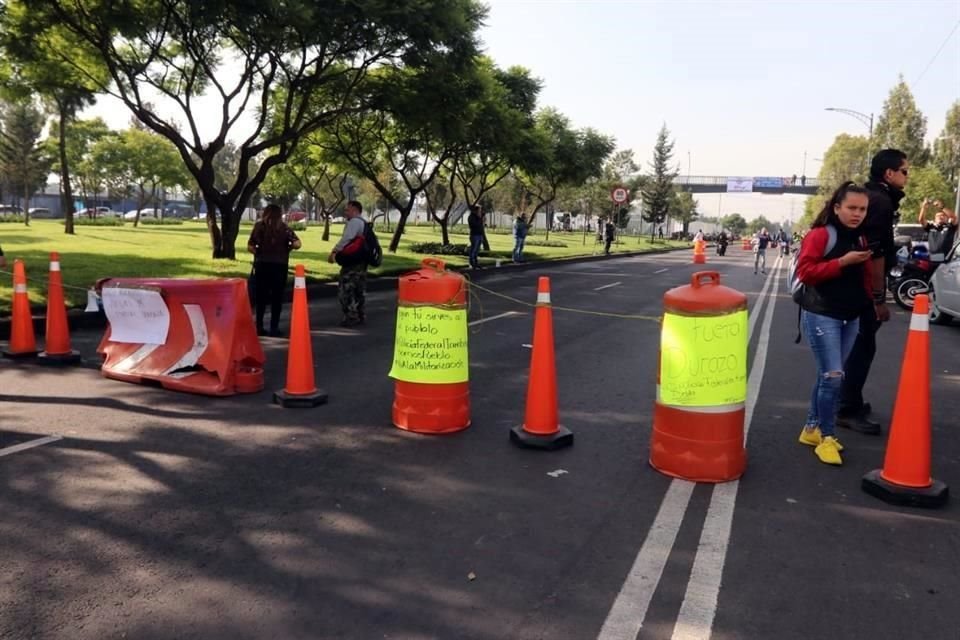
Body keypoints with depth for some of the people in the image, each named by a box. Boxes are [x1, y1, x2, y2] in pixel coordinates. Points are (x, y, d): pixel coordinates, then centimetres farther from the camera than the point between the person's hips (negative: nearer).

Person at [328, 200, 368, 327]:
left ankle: (351, 317, -6)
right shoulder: (363, 223, 21)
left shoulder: (354, 221, -11)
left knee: (345, 289, -6)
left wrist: (334, 252, -20)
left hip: (352, 261, -10)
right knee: (359, 289, 14)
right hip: (361, 260, 10)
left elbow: (346, 239, -23)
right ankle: (360, 315, 21)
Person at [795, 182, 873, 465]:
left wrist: (872, 300, 9)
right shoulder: (820, 235, -10)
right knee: (833, 376, -11)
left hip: (851, 318, 7)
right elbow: (804, 272, -18)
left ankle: (812, 428, 24)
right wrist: (842, 262, -22)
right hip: (821, 316, -7)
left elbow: (865, 276, 22)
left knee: (827, 376, 12)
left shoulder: (861, 240, 12)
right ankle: (826, 437, 2)